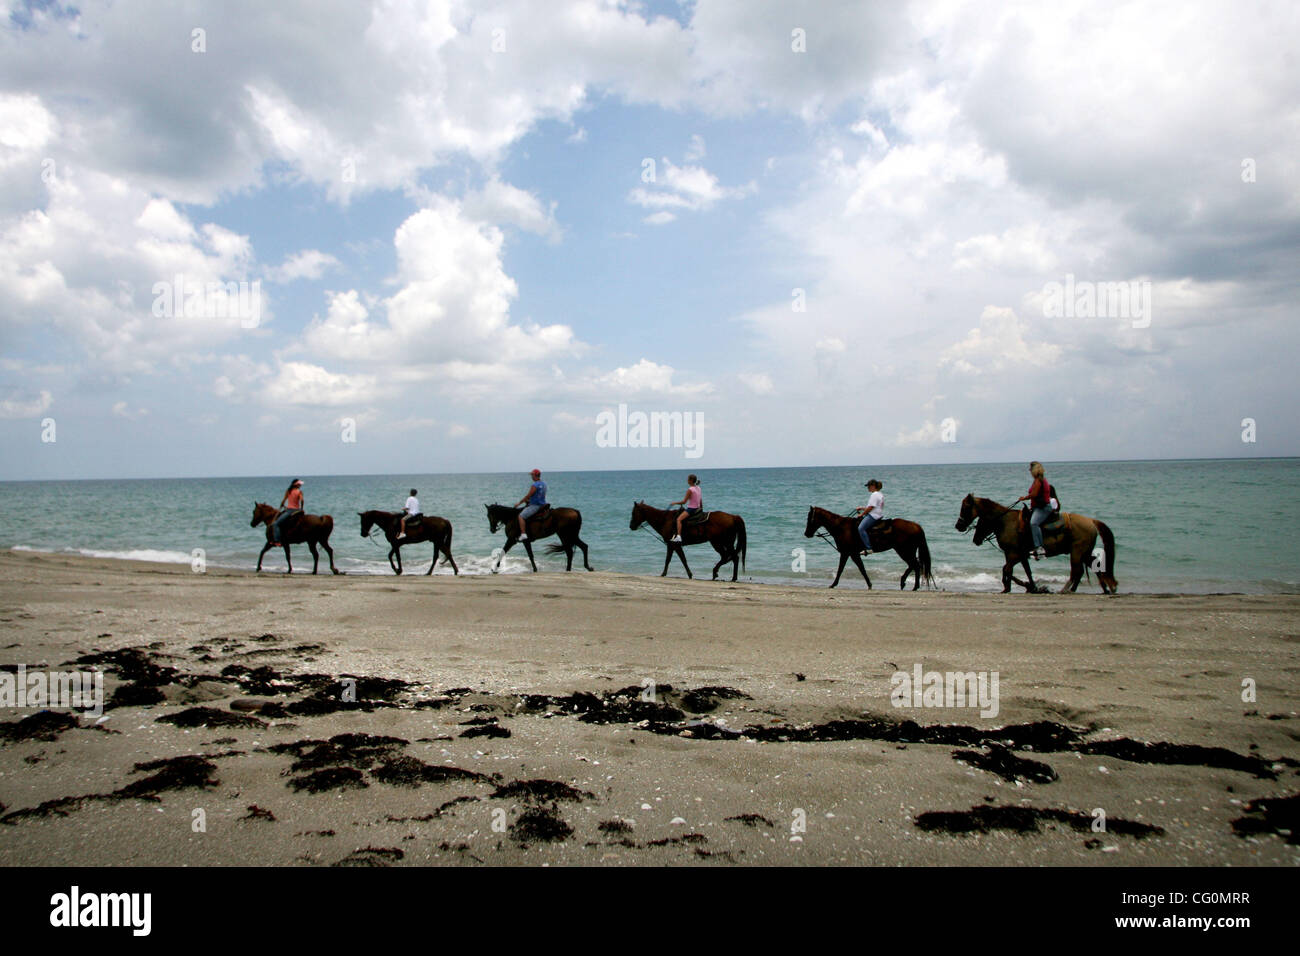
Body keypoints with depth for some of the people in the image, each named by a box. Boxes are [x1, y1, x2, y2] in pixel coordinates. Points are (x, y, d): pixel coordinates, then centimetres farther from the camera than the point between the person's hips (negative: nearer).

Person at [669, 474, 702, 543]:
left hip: (691, 509, -10)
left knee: (679, 519, -20)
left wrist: (674, 503, -5)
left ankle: (678, 536, -35)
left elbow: (684, 501, -17)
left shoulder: (690, 490, -16)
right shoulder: (698, 488, 9)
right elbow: (701, 501, 15)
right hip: (697, 509, 10)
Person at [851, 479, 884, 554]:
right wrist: (861, 508, 21)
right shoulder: (880, 495, 21)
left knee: (861, 528, -25)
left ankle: (868, 548, -32)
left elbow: (870, 508, -16)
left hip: (873, 516, -12)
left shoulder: (874, 495, -12)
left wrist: (861, 514, -7)